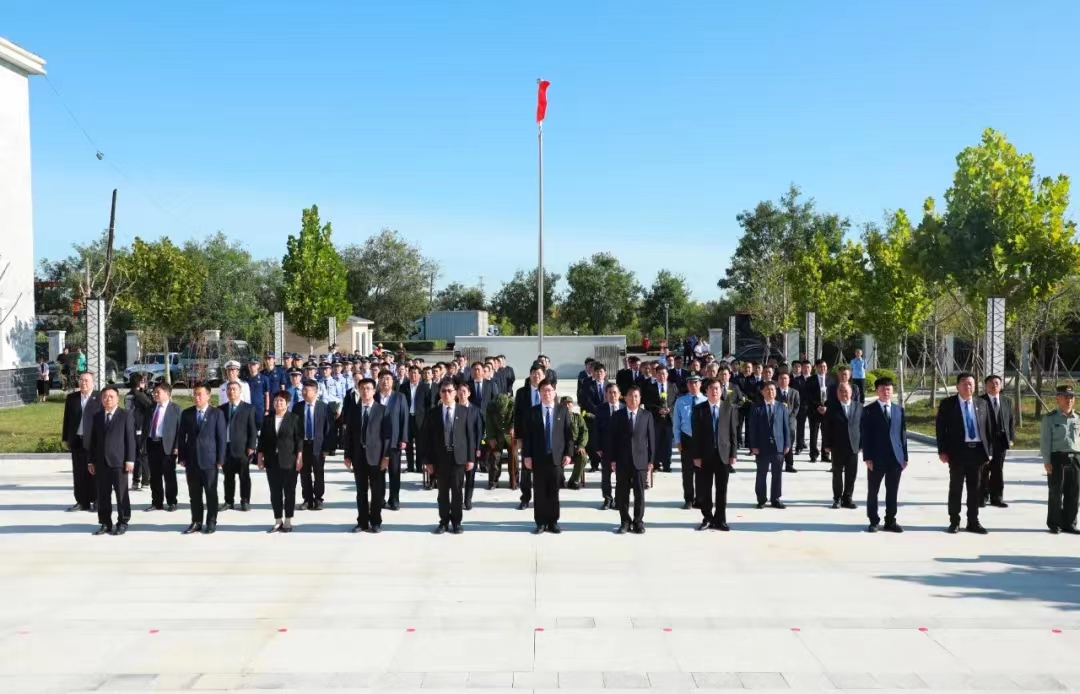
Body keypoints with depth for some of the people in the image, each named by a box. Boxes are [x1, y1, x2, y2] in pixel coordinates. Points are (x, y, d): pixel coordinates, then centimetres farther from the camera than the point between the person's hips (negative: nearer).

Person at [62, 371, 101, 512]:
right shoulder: (71, 398, 9)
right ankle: (82, 502, 13)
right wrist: (65, 438, 9)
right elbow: (67, 419, 12)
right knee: (79, 473, 7)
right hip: (77, 440, 4)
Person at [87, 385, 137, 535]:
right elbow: (93, 440, 13)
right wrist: (91, 461, 9)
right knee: (102, 495, 6)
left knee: (121, 494, 1)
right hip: (101, 462, 4)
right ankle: (105, 523, 14)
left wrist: (130, 460, -10)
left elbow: (130, 439, -4)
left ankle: (122, 523, 9)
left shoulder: (126, 415, 0)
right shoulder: (97, 416, 13)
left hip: (119, 461, -4)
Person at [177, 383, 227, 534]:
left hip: (209, 459, -3)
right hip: (191, 460, 3)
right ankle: (196, 522, 15)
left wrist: (220, 459, -7)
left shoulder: (217, 413, -2)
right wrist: (181, 457, 4)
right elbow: (181, 436, 10)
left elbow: (221, 437, -3)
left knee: (211, 493, 3)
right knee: (194, 493, 7)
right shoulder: (186, 413, 8)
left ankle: (211, 522, 11)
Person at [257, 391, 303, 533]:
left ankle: (288, 522, 9)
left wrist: (299, 458, -9)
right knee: (275, 492, 6)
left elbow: (299, 440, -4)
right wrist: (260, 456, 4)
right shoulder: (267, 419, 10)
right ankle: (278, 521, 13)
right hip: (272, 461, 3)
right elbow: (262, 439, 10)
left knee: (289, 492, 2)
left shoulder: (295, 419, 0)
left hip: (289, 461, -3)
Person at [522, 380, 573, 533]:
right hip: (538, 457, 0)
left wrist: (568, 453, -4)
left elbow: (569, 434, 5)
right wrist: (527, 455, -5)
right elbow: (528, 435, 2)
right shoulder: (533, 412, 4)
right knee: (540, 492, 2)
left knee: (554, 492, 5)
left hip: (556, 457, 0)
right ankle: (541, 522, 8)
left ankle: (553, 522, 12)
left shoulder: (563, 411, 6)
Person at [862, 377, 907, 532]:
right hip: (877, 457, -3)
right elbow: (865, 435, -5)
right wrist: (867, 457, -11)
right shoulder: (869, 410, -1)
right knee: (873, 491, 4)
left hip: (896, 457, 3)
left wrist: (905, 456, 6)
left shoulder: (899, 409, 11)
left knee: (893, 492, 8)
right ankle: (873, 522, 13)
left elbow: (903, 434, 10)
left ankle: (891, 521, 16)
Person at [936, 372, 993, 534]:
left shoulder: (982, 404, 9)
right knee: (956, 488, 4)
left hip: (977, 450, 3)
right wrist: (942, 451, -10)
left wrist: (988, 451, 7)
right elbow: (940, 428, -4)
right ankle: (954, 521, 13)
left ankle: (973, 522, 17)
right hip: (957, 451, -3)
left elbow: (987, 428, 12)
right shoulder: (947, 404, -2)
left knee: (975, 489, 9)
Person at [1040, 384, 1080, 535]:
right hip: (1057, 457, -4)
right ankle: (1054, 524, 13)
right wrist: (1046, 461, -9)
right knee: (1056, 493, 2)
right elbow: (1045, 440, -3)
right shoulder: (1050, 418, -2)